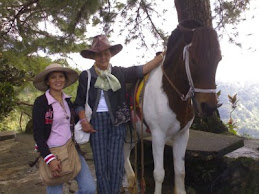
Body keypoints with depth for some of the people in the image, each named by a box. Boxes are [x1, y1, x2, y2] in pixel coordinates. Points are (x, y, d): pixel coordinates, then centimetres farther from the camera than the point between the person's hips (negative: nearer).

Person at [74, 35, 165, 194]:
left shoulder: (120, 72, 7)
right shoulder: (86, 76, 6)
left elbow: (142, 70, -3)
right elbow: (79, 103, 8)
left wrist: (164, 55, -11)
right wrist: (84, 121, -7)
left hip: (117, 121, 0)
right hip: (96, 121, 0)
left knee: (116, 164, -1)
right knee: (101, 165, 3)